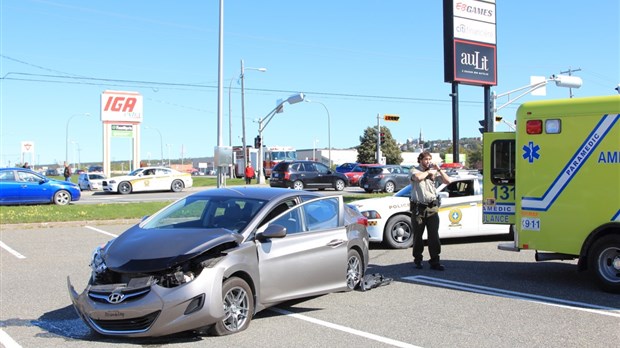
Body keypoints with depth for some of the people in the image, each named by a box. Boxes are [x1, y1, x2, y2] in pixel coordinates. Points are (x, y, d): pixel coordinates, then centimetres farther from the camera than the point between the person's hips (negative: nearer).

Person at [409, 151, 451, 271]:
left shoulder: (434, 171, 11)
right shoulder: (414, 170, 2)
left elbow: (447, 181, 5)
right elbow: (417, 177, -21)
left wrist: (439, 170, -4)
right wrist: (428, 172, -5)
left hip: (432, 207, 2)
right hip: (418, 207, -2)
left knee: (434, 235, -2)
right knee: (417, 235, 6)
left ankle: (434, 262, 1)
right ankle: (418, 260, 19)